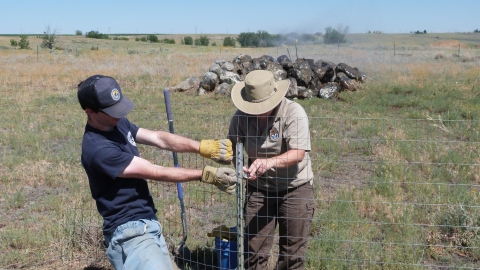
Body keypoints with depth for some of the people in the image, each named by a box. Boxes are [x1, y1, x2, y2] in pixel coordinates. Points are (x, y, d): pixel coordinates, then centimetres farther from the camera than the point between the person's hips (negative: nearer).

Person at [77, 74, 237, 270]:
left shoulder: (118, 123, 5)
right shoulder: (98, 149, -23)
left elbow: (159, 139, 0)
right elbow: (156, 172, -20)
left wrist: (203, 147, -15)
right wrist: (205, 175, -16)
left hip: (149, 224, 9)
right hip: (128, 232, -9)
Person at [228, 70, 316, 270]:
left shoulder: (294, 112, -19)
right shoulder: (241, 117, -8)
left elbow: (298, 154, -27)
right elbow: (232, 149, 1)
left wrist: (270, 162, -45)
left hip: (295, 187, -3)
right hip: (258, 188, 3)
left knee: (293, 253, 7)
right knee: (254, 250, 9)